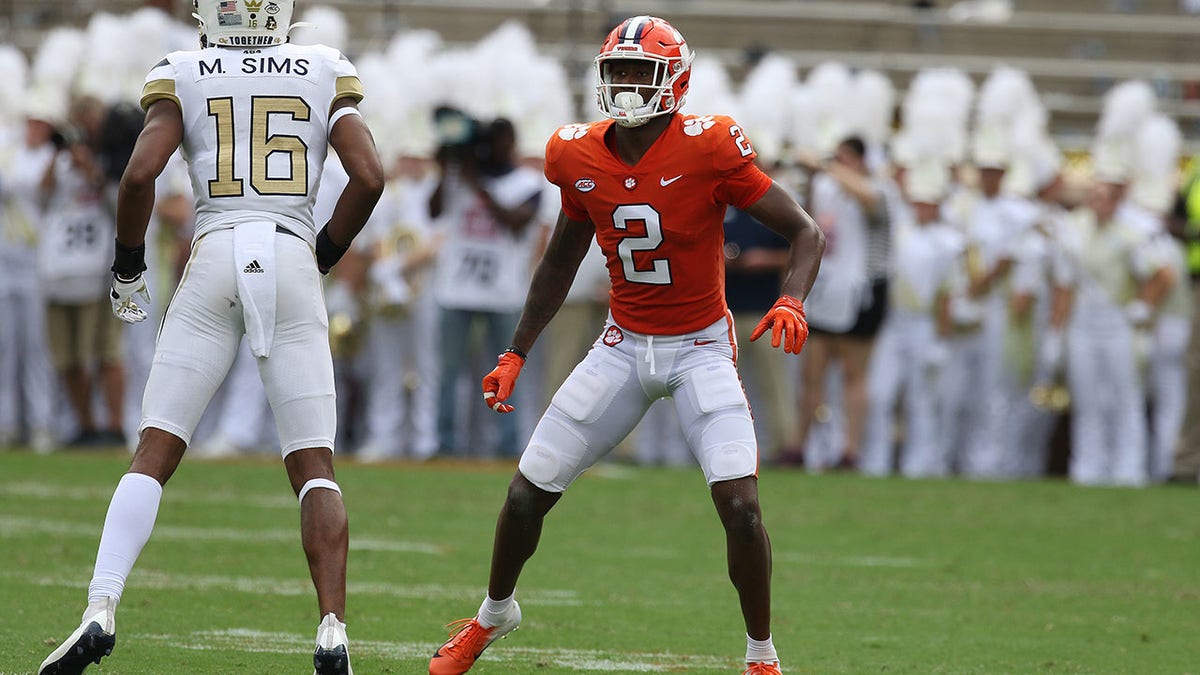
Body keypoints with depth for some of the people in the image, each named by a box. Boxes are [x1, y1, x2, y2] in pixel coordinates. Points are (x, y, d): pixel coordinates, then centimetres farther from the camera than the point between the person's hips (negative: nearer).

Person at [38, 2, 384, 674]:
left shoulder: (183, 74, 8)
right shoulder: (327, 72, 11)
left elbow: (139, 175, -5)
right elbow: (370, 177, 1)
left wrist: (128, 269, 9)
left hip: (215, 262, -1)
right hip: (293, 265, 1)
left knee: (155, 452, 2)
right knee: (314, 465, 5)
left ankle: (101, 611, -12)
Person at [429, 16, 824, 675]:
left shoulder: (707, 150, -19)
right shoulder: (580, 158, -5)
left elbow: (806, 232, -13)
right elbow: (561, 261, 13)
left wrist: (791, 301, -32)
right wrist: (514, 355, 13)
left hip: (700, 345, -4)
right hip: (623, 345, 4)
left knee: (739, 502, -21)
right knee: (528, 491, 4)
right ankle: (494, 613, 33)